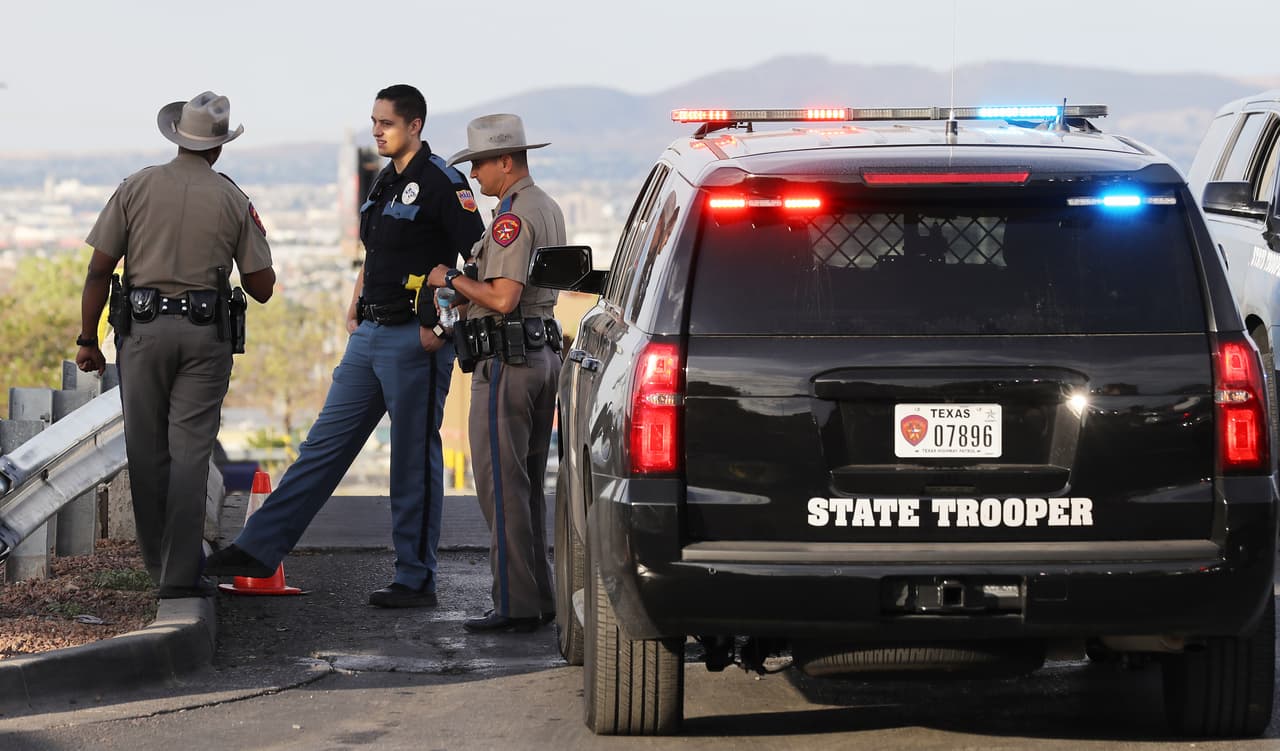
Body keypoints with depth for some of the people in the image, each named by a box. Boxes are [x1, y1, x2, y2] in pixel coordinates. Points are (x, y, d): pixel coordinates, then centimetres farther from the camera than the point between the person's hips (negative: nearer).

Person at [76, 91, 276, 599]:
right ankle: (180, 571, -5)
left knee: (147, 451, 11)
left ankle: (159, 563, 19)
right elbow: (262, 288, 4)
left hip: (143, 329, 0)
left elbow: (98, 271, -2)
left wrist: (87, 339, 6)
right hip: (206, 333, 0)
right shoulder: (232, 200, 2)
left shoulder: (137, 187, 1)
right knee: (189, 451, 0)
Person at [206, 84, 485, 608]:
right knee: (324, 445, 8)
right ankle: (259, 549, 9)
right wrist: (354, 311, 18)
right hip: (369, 337, 8)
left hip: (415, 342, -8)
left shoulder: (441, 183, -11)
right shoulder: (386, 182, 15)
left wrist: (442, 326, -18)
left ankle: (416, 580, 7)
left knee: (415, 461, -1)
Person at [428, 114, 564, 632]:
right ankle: (539, 597, 16)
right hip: (543, 352, 10)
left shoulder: (513, 217, -16)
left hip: (508, 361, -10)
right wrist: (464, 291, 19)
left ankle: (515, 605, -8)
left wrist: (451, 279, -9)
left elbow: (503, 298, -23)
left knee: (501, 484, -7)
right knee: (528, 485, 14)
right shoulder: (548, 210, 17)